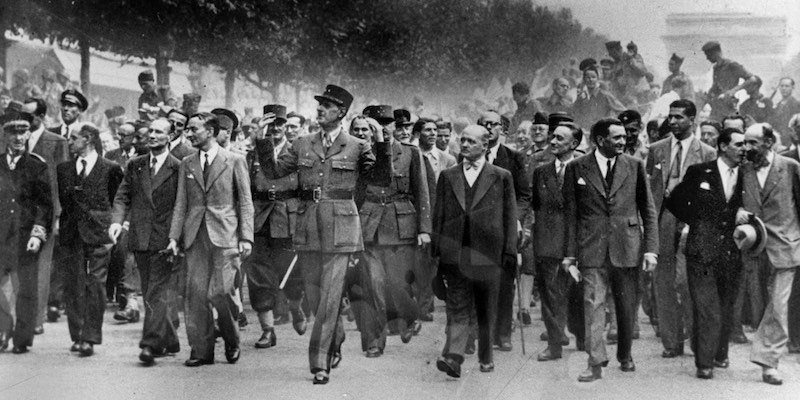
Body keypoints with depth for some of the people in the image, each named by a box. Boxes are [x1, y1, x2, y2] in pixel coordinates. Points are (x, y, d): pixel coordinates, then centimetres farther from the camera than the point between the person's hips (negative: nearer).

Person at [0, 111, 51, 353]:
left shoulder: (37, 167, 4)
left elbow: (45, 204, 1)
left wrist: (38, 234, -10)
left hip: (26, 235, -2)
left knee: (25, 289, 0)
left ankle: (22, 339, 7)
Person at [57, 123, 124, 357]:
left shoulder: (110, 169, 0)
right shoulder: (64, 169, 13)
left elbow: (118, 199, 7)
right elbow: (62, 198, 20)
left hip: (98, 232, -4)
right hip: (71, 233, 4)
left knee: (95, 286, -5)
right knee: (73, 286, 5)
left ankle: (90, 338, -5)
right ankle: (77, 336, 13)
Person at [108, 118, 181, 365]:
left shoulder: (178, 168, -2)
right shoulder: (135, 166, 13)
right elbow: (123, 196, 11)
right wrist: (117, 220, -7)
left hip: (165, 240, -5)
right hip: (140, 239, 5)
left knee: (159, 292, -10)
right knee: (150, 293, 12)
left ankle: (151, 344, -13)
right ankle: (169, 341, 23)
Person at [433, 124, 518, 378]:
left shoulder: (501, 177, 6)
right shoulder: (448, 176, 11)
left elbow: (510, 216, 5)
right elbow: (439, 216, 12)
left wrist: (510, 251, 0)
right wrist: (438, 251, 6)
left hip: (488, 253, -1)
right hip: (455, 252, 1)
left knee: (487, 310, 8)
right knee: (458, 308, -6)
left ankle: (486, 357, 22)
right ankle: (453, 357, -15)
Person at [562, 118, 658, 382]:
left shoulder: (635, 166, 5)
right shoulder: (576, 168, 2)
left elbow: (648, 210, 7)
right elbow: (570, 214, 4)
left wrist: (651, 249, -1)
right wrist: (570, 254, -1)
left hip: (627, 247, 1)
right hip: (592, 248, -1)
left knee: (627, 306, 9)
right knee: (593, 303, -8)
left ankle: (625, 356, 27)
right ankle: (596, 363, -5)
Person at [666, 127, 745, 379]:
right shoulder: (699, 172, -1)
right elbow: (674, 201, 7)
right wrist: (695, 222, 3)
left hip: (732, 252, 4)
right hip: (702, 251, -4)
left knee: (726, 308, 12)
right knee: (706, 309, -6)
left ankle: (720, 355, 27)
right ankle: (704, 363, -1)